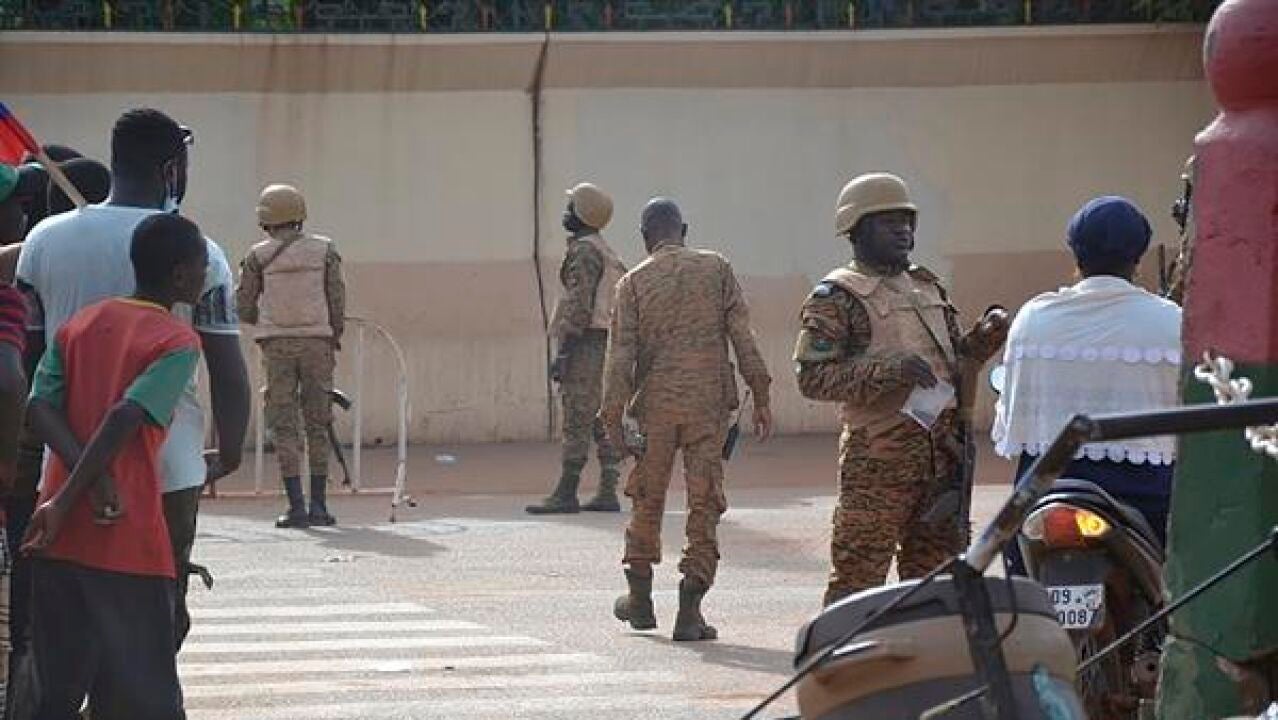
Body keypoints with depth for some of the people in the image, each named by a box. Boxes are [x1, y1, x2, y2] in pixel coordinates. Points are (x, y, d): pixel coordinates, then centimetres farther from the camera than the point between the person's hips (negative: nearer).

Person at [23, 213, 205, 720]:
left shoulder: (79, 325, 12)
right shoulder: (177, 341, -5)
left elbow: (41, 407, -1)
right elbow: (126, 417, -17)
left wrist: (93, 479, -11)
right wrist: (65, 503, -16)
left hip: (60, 542, 6)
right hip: (129, 545, -5)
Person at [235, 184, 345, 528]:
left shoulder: (259, 256, 1)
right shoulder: (325, 250, 3)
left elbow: (244, 308, 3)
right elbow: (337, 301, 2)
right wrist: (334, 342, 13)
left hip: (277, 345, -1)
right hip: (317, 341, 1)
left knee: (284, 426, 1)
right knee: (318, 424, 9)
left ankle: (296, 506, -6)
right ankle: (318, 504, 7)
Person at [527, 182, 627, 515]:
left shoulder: (584, 251, -12)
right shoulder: (607, 252, 19)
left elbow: (579, 304, -19)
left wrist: (563, 352, -19)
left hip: (587, 345, -10)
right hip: (608, 345, 10)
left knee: (577, 422, -9)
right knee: (604, 424, 8)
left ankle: (566, 493, -9)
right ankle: (607, 493, 6)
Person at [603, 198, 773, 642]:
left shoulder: (633, 283, 2)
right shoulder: (716, 268, 3)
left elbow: (621, 354, -4)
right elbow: (743, 337, -2)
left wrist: (613, 416, -3)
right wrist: (760, 396, 1)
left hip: (655, 405, 1)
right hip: (709, 403, 0)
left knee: (647, 500, 16)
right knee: (704, 505, 2)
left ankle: (640, 599, 26)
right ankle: (689, 612, -4)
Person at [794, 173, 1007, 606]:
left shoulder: (928, 288, 20)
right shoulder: (836, 297, -5)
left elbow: (954, 364, 27)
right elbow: (812, 377, -14)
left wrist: (982, 342, 6)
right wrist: (887, 371, -24)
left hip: (943, 453, 7)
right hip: (878, 456, -7)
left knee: (936, 572, 11)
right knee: (859, 574, -8)